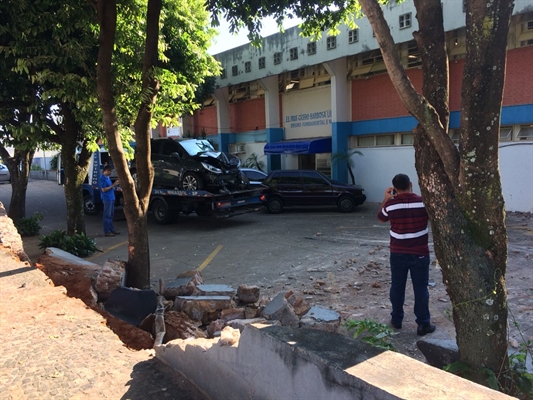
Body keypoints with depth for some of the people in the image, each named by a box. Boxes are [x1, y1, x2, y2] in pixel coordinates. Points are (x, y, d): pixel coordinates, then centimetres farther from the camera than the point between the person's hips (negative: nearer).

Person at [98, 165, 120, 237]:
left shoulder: (107, 178, 14)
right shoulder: (102, 179, -14)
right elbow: (104, 189, -19)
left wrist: (114, 184, 5)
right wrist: (113, 185, -17)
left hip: (111, 198, 9)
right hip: (107, 199, -9)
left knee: (111, 215, 14)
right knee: (107, 215, -4)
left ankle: (111, 229, 22)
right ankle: (107, 231, 0)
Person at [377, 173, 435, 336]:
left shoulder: (390, 204, -9)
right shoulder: (423, 202, -12)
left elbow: (381, 217, 12)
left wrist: (386, 199, 15)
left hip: (398, 253, 1)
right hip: (420, 253, -1)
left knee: (397, 287, 15)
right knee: (421, 288, 8)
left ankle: (396, 319, 26)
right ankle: (423, 324, 14)